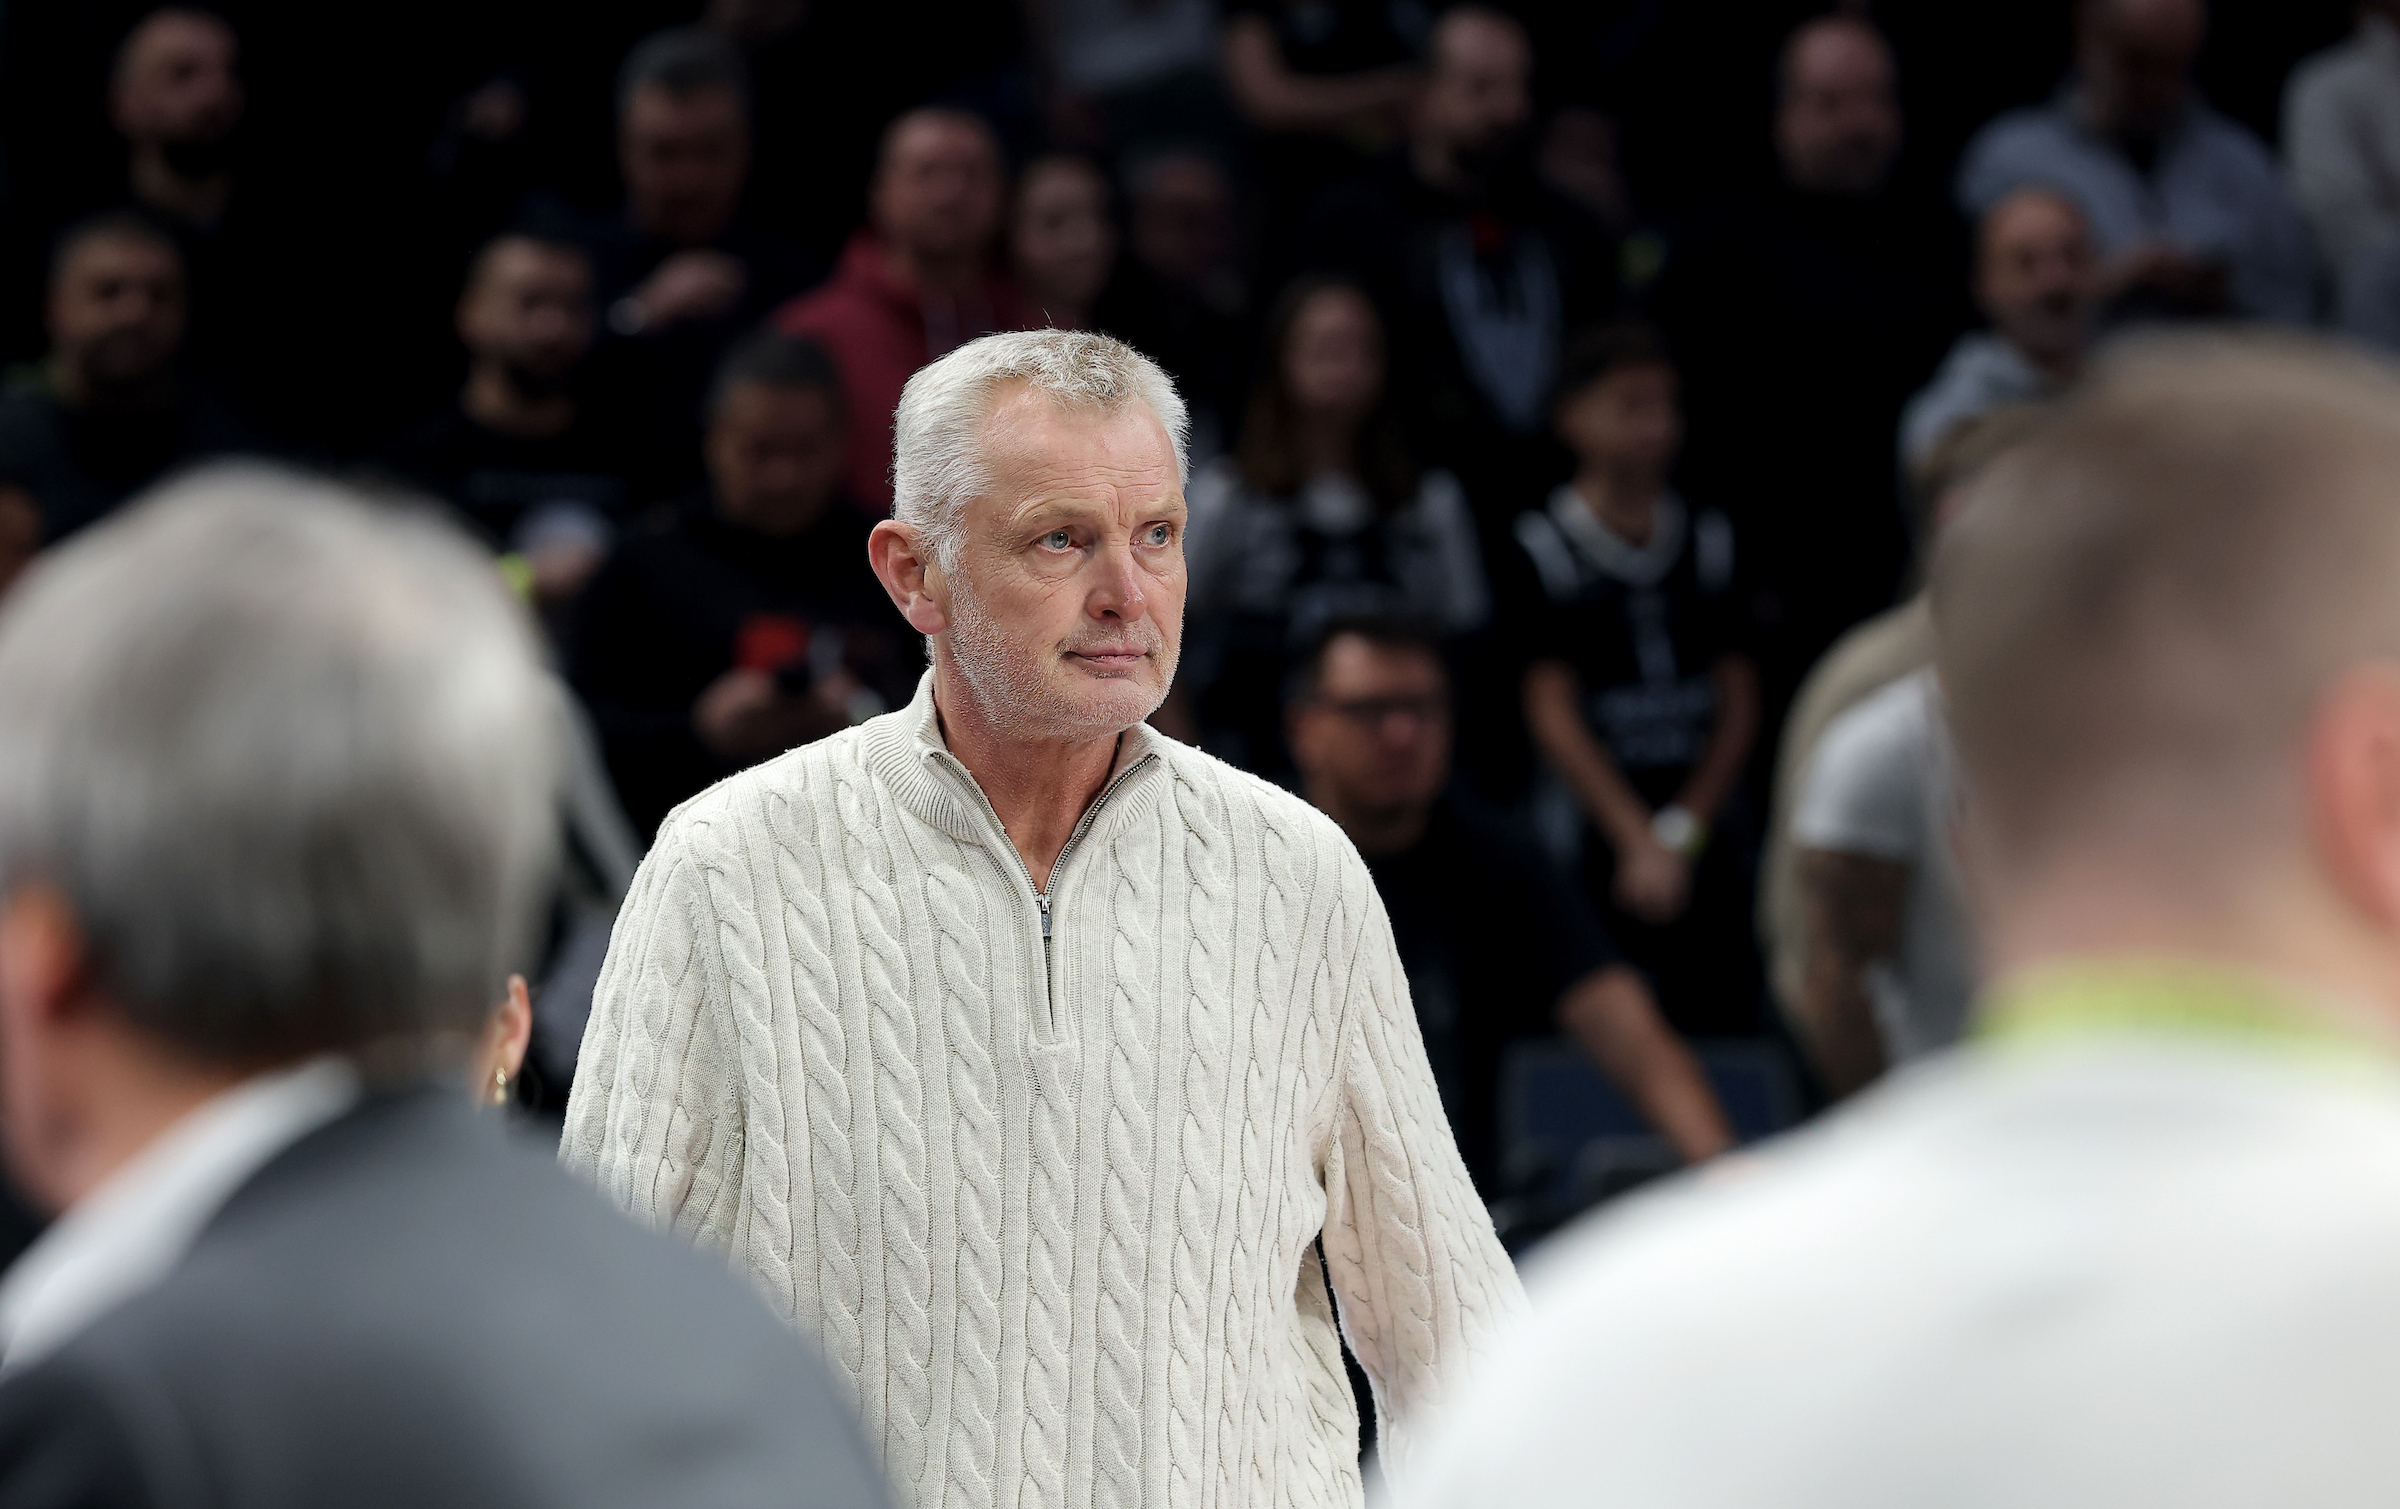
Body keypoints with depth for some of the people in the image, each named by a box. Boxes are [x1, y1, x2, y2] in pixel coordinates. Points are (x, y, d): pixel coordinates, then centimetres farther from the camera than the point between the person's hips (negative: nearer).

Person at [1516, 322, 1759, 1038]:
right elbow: (1552, 716, -5)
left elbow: (1739, 704, 10)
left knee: (1719, 1025, -2)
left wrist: (1681, 832, -1)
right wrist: (1637, 839, -9)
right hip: (1593, 839, -4)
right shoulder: (1541, 546, -3)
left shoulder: (1708, 540, 9)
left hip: (1703, 844, 4)